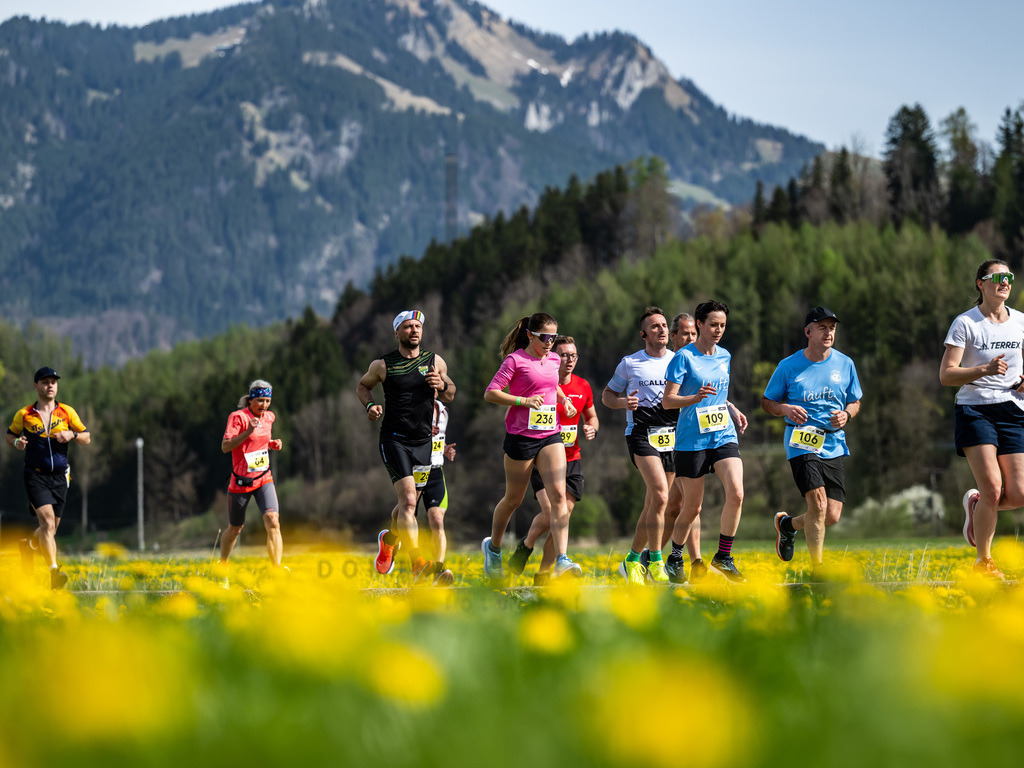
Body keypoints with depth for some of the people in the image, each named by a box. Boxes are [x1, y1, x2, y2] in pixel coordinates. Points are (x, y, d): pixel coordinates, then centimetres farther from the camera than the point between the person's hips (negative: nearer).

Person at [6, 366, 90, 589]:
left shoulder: (67, 412, 5)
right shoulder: (24, 415, 1)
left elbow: (87, 438, 9)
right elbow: (9, 435, 14)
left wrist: (71, 435, -12)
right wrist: (17, 442, -9)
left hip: (59, 476, 3)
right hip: (35, 476, -3)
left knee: (51, 528, 11)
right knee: (47, 521, -21)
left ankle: (28, 544, 46)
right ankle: (54, 572, -27)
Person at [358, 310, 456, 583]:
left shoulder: (435, 362, 7)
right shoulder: (383, 365, 0)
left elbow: (450, 394, 18)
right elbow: (362, 386, 16)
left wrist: (442, 386, -5)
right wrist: (370, 405, -4)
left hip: (423, 441, 4)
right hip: (394, 438, -4)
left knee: (408, 504, 13)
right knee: (408, 500, -18)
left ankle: (390, 538, 46)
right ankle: (418, 565, -26)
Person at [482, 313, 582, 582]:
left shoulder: (553, 359, 12)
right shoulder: (515, 360, -8)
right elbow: (490, 393, -11)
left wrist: (564, 399, 14)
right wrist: (524, 401, -20)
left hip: (550, 435, 5)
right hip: (521, 436, -5)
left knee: (558, 494, -13)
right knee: (513, 499, 8)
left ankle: (562, 561, -20)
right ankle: (493, 547, 35)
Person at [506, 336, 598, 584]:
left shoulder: (583, 387, 7)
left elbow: (591, 416, 23)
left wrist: (591, 428, 1)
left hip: (572, 461, 5)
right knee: (550, 512, -21)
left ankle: (543, 574, 8)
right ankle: (525, 546, 10)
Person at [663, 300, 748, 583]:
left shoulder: (724, 356, 12)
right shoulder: (684, 357, -7)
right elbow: (667, 400, -11)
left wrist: (733, 411, 10)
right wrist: (696, 397, -27)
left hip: (724, 437, 5)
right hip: (691, 440, -5)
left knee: (736, 493, -16)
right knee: (692, 507, 1)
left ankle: (723, 558, -3)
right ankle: (674, 559, 24)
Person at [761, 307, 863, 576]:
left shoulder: (845, 363, 7)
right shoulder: (788, 366, -1)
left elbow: (855, 401, 18)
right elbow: (767, 402, 8)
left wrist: (846, 415, -5)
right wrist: (785, 409, -13)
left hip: (833, 446, 4)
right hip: (801, 442, -4)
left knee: (832, 516, -2)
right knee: (818, 502, -20)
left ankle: (788, 524, 30)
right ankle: (817, 568, -7)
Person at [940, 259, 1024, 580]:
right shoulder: (965, 323, -5)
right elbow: (946, 375, -9)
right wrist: (984, 370, -23)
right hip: (974, 409, -4)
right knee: (993, 487, -16)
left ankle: (975, 503, 27)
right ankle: (984, 562, 2)